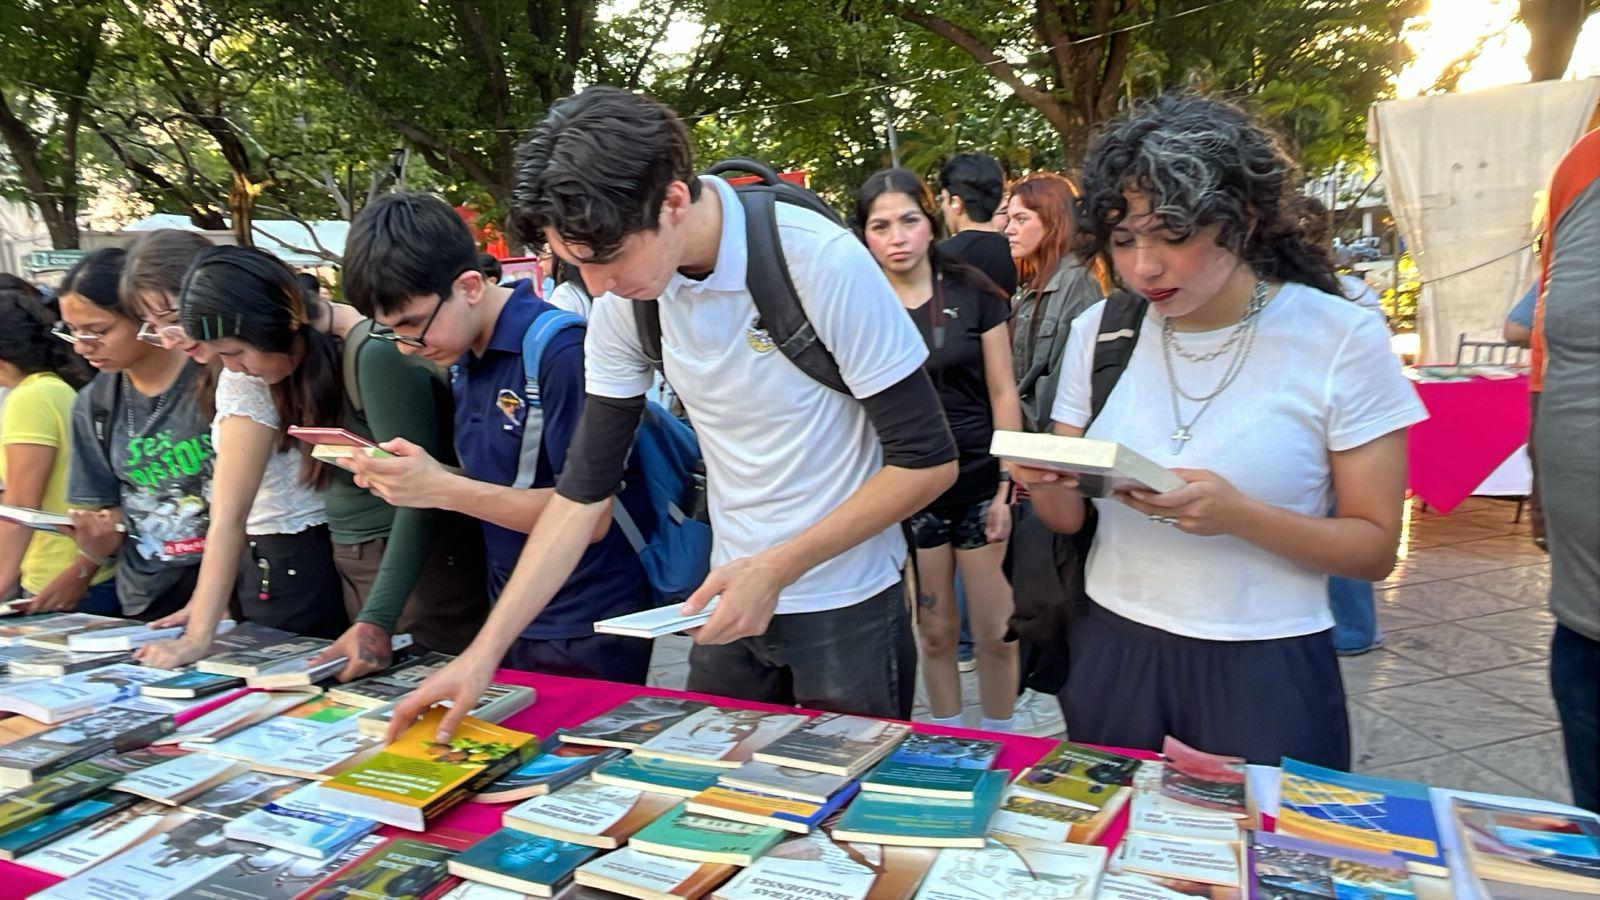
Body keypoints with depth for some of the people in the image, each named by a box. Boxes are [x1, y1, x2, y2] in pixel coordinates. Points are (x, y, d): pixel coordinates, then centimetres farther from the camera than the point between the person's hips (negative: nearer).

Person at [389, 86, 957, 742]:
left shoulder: (819, 262, -22)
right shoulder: (624, 303, -7)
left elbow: (927, 460, -17)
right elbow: (584, 491, -1)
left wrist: (776, 568, -20)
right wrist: (485, 651, -5)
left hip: (847, 608, -4)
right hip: (734, 596, 5)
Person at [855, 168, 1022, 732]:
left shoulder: (973, 294, -1)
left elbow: (1002, 393, 2)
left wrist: (1009, 486, -4)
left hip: (979, 481, 0)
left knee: (995, 631, 4)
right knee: (936, 631, 11)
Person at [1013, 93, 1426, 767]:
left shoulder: (1342, 338, -9)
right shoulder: (1098, 331, 0)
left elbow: (1375, 548, -8)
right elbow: (1069, 517, 4)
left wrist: (1238, 515, -24)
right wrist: (1045, 484, -18)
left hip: (1265, 670, -3)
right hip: (1112, 653, 3)